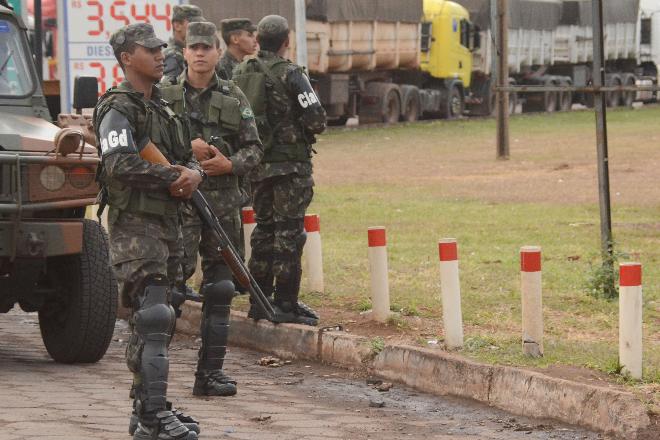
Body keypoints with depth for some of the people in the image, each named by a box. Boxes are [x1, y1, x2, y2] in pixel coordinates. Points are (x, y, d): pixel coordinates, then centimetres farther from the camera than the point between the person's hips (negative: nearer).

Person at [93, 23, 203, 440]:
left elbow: (186, 155, 18)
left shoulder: (161, 108, 19)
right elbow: (120, 164, -24)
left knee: (153, 319, 13)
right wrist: (173, 179, -15)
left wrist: (193, 174, -7)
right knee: (154, 316, -17)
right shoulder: (119, 109, -10)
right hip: (134, 223, -9)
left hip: (167, 224, 9)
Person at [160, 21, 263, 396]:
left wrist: (230, 164, -10)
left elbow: (254, 148, 10)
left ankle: (211, 372, 11)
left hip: (224, 200, 3)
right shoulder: (166, 96, 3)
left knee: (220, 289, 5)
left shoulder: (234, 99, 10)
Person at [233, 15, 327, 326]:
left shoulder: (239, 74, 6)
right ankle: (285, 304, -4)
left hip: (257, 164, 6)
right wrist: (303, 127, 7)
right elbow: (317, 120, -15)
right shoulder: (289, 74, -13)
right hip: (290, 163, -6)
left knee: (264, 228, 16)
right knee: (289, 232, -3)